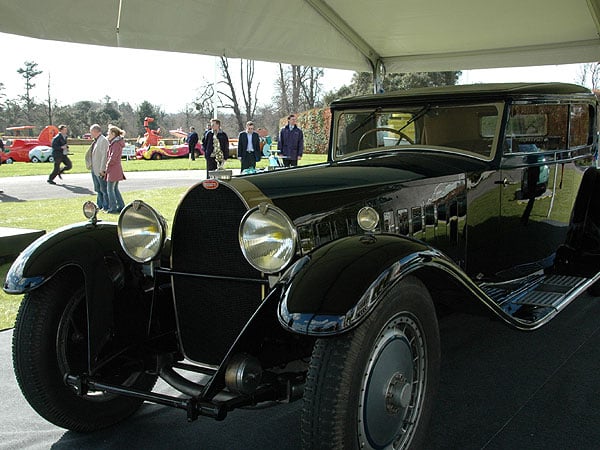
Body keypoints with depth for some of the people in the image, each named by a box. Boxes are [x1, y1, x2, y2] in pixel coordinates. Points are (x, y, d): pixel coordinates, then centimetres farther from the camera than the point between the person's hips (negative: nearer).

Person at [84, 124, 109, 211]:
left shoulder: (103, 140, -13)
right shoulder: (95, 141, 15)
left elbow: (104, 156, -18)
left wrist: (102, 170, -21)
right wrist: (90, 166, 13)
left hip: (100, 170, -10)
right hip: (94, 169, 10)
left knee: (103, 189, -3)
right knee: (98, 189, 15)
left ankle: (106, 207, 3)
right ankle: (99, 205, 22)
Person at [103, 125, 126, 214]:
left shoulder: (116, 144, -16)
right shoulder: (113, 143, 15)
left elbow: (112, 158, -18)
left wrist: (106, 170, -12)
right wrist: (106, 169, 15)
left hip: (113, 170, -10)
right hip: (116, 170, 10)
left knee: (110, 189, -2)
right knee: (115, 189, 14)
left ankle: (113, 208, 2)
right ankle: (121, 206, 17)